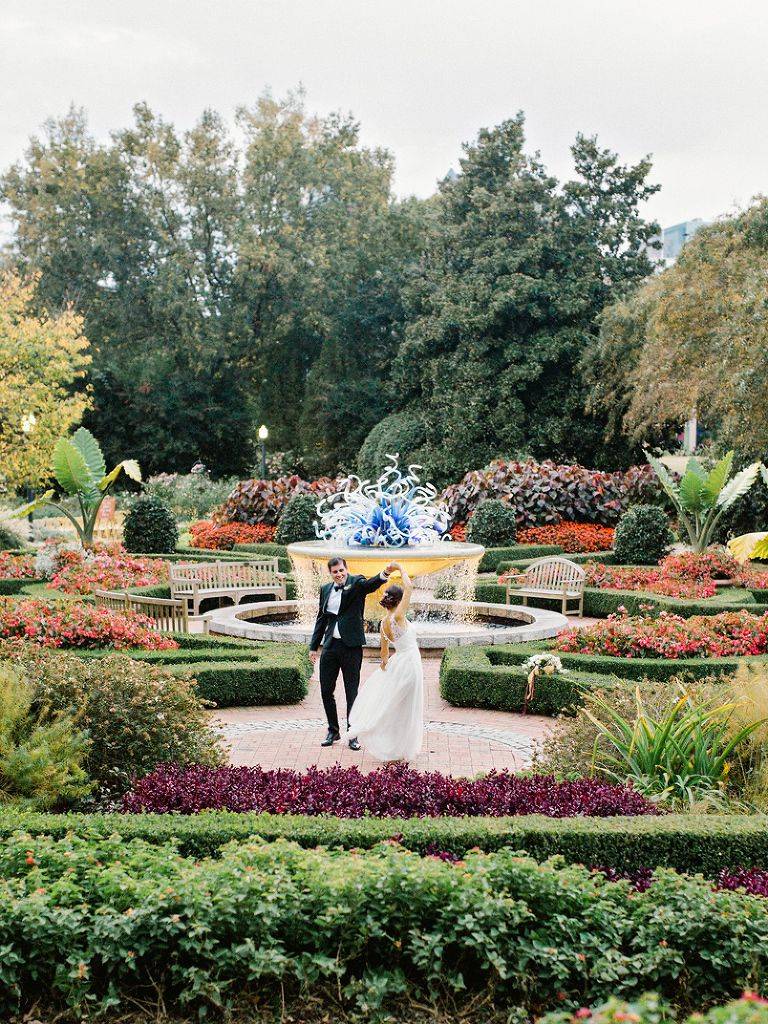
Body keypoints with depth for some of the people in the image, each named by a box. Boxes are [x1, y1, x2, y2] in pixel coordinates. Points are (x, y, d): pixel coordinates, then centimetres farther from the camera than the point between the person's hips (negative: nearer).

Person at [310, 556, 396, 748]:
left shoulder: (356, 583, -4)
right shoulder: (325, 589, 10)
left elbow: (371, 584, -27)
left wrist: (385, 574, -49)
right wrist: (314, 646, 16)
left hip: (351, 646, -5)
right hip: (330, 646, 5)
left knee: (352, 692, 3)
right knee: (326, 691, 10)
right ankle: (333, 731, 26)